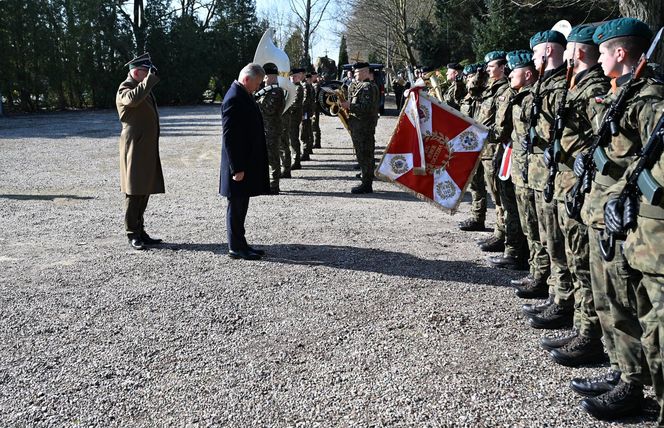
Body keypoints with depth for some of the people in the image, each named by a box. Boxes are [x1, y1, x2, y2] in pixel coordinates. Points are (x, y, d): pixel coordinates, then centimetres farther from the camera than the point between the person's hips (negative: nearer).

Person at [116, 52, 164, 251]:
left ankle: (140, 231, 16)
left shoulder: (143, 88, 21)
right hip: (134, 149, -9)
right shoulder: (125, 89, -10)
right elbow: (133, 98, -35)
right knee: (134, 192, -5)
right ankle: (132, 235, 0)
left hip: (147, 149, 9)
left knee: (144, 192, 10)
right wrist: (149, 80, -25)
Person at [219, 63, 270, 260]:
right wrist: (237, 168, -22)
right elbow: (229, 136, -22)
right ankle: (236, 247, 9)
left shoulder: (245, 95, 12)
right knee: (236, 206, 0)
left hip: (247, 162, 10)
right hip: (239, 164, -10)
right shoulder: (234, 99, -18)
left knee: (240, 206, 15)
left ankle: (240, 244, 24)